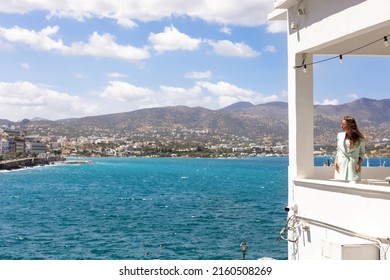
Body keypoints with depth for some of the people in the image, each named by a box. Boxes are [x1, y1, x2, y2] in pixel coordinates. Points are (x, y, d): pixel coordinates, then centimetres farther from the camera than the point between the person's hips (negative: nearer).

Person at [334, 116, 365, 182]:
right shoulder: (340, 135, 9)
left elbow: (362, 152, 8)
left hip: (353, 166, -2)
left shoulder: (360, 138, 0)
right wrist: (336, 160, 2)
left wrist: (359, 163, -6)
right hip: (341, 166, 2)